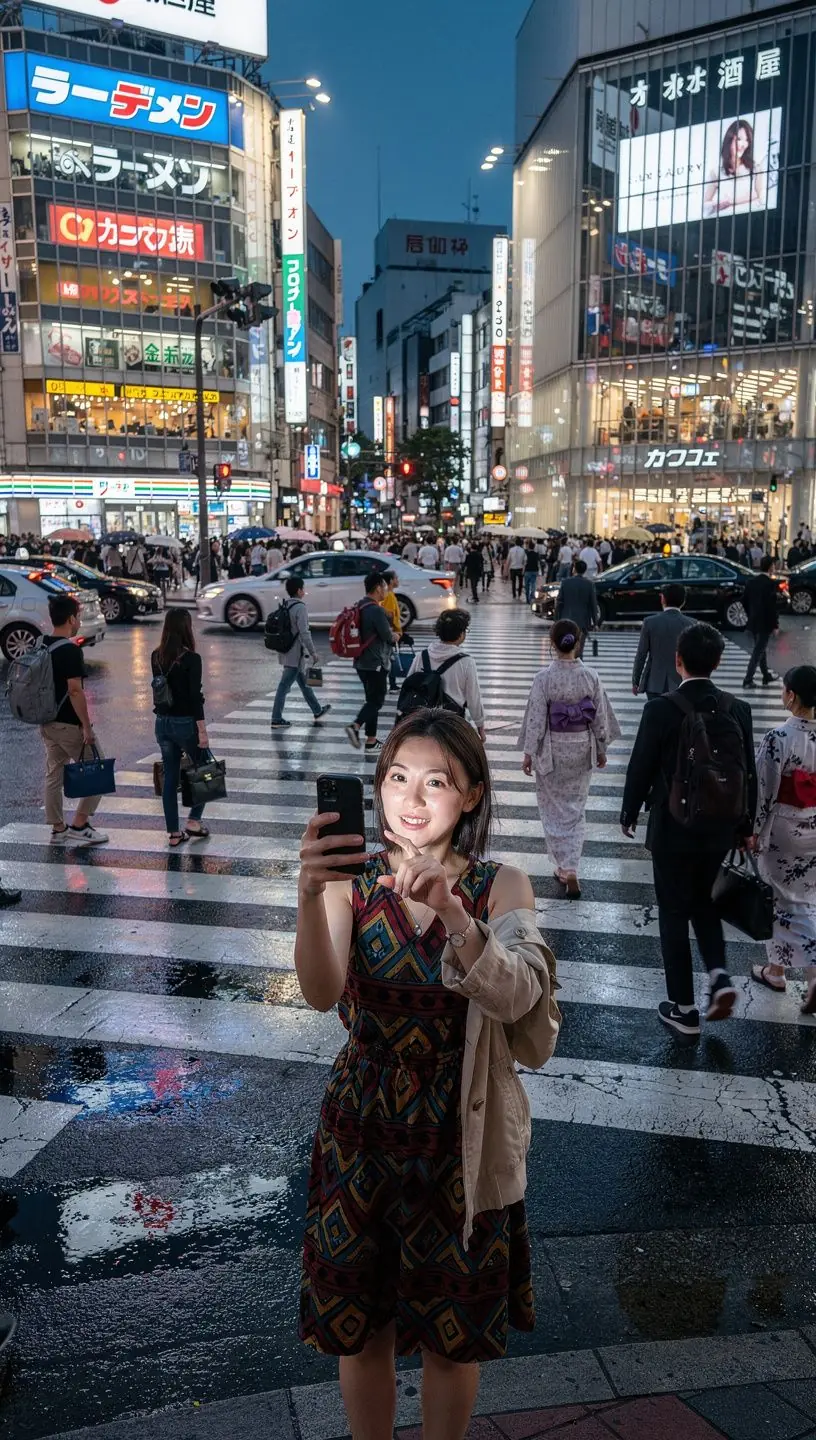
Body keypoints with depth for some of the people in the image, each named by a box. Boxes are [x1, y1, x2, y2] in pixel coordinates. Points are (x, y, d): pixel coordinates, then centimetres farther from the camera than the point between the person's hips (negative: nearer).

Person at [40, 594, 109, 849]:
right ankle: (79, 825, 3)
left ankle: (57, 829, 20)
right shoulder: (70, 650, -18)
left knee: (53, 775, 13)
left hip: (47, 722, 8)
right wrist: (87, 727, -19)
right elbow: (75, 691, -22)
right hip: (69, 723, -8)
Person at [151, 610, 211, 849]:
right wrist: (202, 730, -15)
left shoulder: (156, 657, 3)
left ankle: (174, 833, 15)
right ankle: (193, 821, 14)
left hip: (162, 722, 6)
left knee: (170, 777, 11)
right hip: (185, 722, -6)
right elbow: (194, 697, -17)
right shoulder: (191, 658, -15)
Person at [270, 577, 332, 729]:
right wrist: (313, 652, -14)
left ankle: (317, 711, 32)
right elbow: (304, 633, -21)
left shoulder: (285, 606, 9)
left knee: (304, 683, 19)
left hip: (285, 652, 9)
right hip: (295, 654, -9)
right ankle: (276, 720, 1)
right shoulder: (300, 607, -17)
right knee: (284, 686, -4)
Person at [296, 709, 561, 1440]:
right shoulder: (351, 881, -9)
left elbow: (516, 999, -26)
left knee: (453, 1332, 17)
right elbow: (322, 993, -24)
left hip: (462, 1137, -1)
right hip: (362, 1130, 1)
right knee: (360, 1324, 18)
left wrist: (449, 911, -42)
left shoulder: (501, 887, -10)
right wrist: (310, 896, -42)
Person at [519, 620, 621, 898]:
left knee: (555, 809, 11)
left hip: (551, 751, -3)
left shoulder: (544, 678, -18)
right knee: (576, 807, 18)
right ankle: (570, 869, 22)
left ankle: (567, 869, 9)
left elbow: (536, 719, -14)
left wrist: (528, 753, -2)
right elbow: (600, 717, 0)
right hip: (582, 750, 3)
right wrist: (601, 749, 14)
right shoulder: (590, 677, -9)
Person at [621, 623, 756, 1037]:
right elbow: (748, 775, 1)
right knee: (702, 900, 26)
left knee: (674, 913, 11)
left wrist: (629, 814, 6)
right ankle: (719, 977, 9)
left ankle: (684, 1009, 20)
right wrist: (744, 825, 15)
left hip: (674, 830, -4)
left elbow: (640, 769, -11)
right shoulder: (739, 710, -6)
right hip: (720, 829, 4)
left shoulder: (660, 709, -18)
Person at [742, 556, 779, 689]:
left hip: (753, 622, 7)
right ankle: (747, 681, -5)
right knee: (758, 651, -3)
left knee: (761, 649, 19)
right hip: (765, 623, -7)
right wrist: (775, 625, -12)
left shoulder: (751, 581, 3)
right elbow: (772, 606, -20)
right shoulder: (770, 583, -18)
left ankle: (767, 676, 32)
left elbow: (744, 601, 8)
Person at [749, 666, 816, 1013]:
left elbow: (764, 790, -17)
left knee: (785, 899, 11)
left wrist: (751, 830, -6)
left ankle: (777, 970, 18)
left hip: (783, 831, -5)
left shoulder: (778, 738, -22)